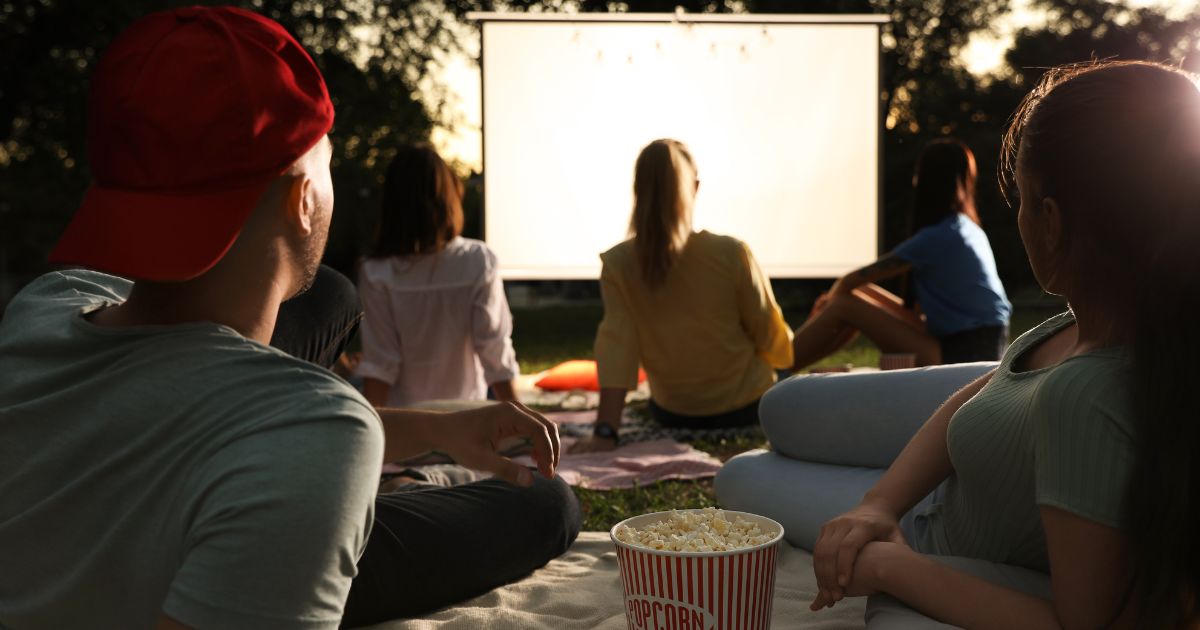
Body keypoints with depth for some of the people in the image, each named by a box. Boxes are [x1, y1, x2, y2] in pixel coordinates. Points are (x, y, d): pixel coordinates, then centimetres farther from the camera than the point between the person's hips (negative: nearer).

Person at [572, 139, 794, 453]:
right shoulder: (731, 254, -21)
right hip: (746, 408, -3)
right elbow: (773, 341, -12)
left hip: (671, 413, 3)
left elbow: (616, 342, -21)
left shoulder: (617, 264, -16)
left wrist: (605, 431, -22)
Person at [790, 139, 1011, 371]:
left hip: (959, 356, -9)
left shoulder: (937, 236, -16)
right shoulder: (970, 229, 11)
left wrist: (831, 297, 9)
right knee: (862, 294, 11)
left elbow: (851, 281, -11)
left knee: (844, 304, -10)